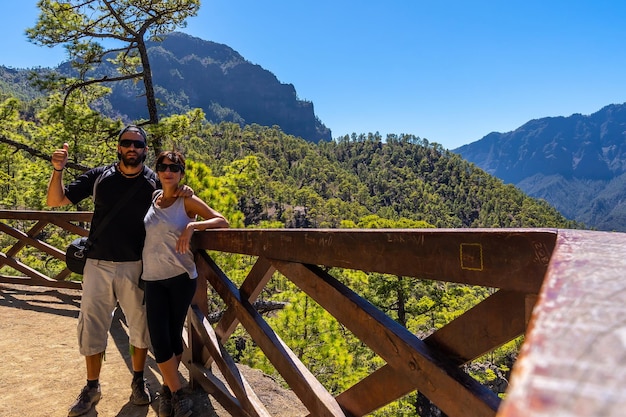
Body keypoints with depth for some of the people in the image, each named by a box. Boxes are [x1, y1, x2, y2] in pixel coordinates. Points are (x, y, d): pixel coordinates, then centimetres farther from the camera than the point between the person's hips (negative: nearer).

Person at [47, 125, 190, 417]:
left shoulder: (155, 182, -3)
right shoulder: (98, 176, 0)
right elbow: (55, 201, 2)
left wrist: (185, 195, -19)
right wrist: (58, 170, -15)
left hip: (136, 267, -1)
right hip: (97, 265, 1)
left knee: (140, 326, 12)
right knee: (91, 327, 10)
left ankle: (138, 381, 33)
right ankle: (92, 388, 29)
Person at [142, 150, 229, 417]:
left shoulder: (188, 201, -5)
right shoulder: (152, 197, 7)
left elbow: (222, 222, -13)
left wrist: (192, 226, -25)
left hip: (182, 278, -3)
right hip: (154, 279, 3)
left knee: (174, 336, 8)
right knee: (159, 340, -3)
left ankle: (167, 389, 30)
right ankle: (177, 393, 17)